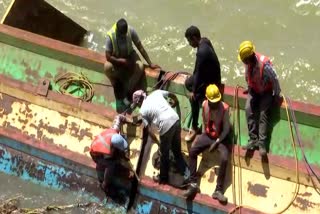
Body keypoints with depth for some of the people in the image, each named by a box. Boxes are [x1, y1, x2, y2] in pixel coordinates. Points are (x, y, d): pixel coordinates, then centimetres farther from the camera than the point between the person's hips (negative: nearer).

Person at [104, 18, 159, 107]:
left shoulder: (131, 31, -23)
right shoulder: (110, 35, -29)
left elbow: (140, 47, -13)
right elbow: (108, 56, -24)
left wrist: (150, 63, -11)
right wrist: (123, 61, -29)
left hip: (129, 55, 2)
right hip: (116, 58, -2)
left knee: (140, 66, -29)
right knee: (107, 67, -35)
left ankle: (126, 93, -15)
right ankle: (117, 86, -4)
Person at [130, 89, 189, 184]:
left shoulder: (143, 110, -1)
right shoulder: (156, 93, 11)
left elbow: (148, 128, 0)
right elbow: (172, 95, 19)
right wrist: (175, 103, 39)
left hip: (166, 127, -6)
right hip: (176, 120, 6)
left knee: (164, 154, 17)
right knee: (177, 150, 24)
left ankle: (163, 178, 36)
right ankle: (186, 173, 30)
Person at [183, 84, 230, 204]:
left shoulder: (224, 108, -18)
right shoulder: (204, 105, -6)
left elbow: (226, 129, -16)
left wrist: (217, 142, -20)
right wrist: (203, 133, 5)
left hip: (221, 137, -4)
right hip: (207, 135, 4)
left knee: (224, 158, -29)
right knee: (192, 151, -20)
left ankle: (218, 190, -22)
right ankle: (193, 184, -16)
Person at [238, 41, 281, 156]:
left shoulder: (264, 64, -34)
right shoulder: (247, 62, -16)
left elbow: (274, 79, -21)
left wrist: (276, 95, -10)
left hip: (266, 91, -5)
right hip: (254, 90, 5)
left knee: (263, 114, -21)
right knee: (249, 110, -17)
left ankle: (262, 143, -22)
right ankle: (253, 140, -15)